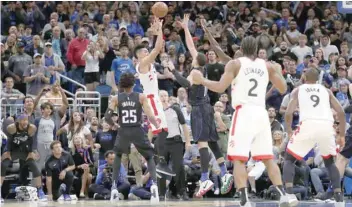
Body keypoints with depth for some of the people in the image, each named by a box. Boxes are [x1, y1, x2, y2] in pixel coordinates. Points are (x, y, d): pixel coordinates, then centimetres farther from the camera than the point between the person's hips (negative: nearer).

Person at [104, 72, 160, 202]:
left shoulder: (116, 99, 2)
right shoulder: (141, 97, -1)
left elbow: (107, 116, -4)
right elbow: (150, 116, -9)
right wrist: (157, 125, 11)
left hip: (123, 131, 1)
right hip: (137, 131, -1)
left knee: (118, 156, 27)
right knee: (150, 157, 16)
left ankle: (114, 188, 13)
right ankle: (154, 185, -10)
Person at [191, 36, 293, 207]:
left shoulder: (235, 64, 2)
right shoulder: (267, 66, 13)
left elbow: (220, 88, -8)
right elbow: (283, 89, 15)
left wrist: (201, 80, 8)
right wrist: (278, 72, 34)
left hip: (244, 112, -4)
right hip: (261, 113, 4)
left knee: (238, 159, -5)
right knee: (268, 158, 12)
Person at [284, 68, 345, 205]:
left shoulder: (297, 90, 19)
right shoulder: (326, 91, 25)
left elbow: (288, 113, 6)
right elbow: (341, 112, 14)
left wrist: (289, 132, 22)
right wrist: (342, 135, 21)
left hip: (308, 125, -2)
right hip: (326, 126, 2)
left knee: (289, 159, 16)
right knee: (329, 161, 26)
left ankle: (288, 193, -4)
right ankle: (338, 195, 11)